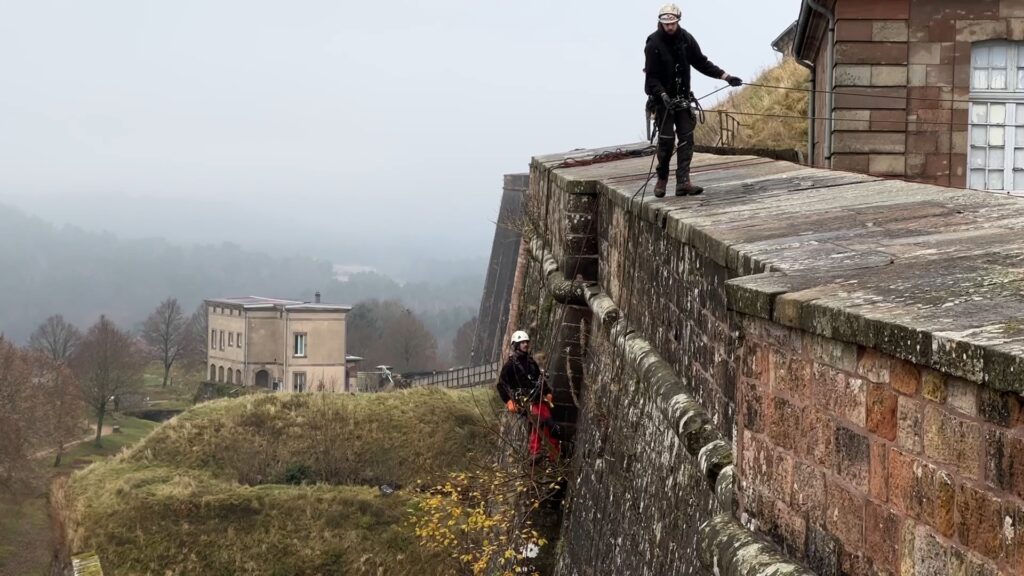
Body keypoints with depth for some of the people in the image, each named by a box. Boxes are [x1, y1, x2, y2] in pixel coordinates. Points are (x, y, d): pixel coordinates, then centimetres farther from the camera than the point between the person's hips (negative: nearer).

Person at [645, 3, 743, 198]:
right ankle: (662, 179, 14)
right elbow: (651, 76, -15)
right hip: (663, 99, -4)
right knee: (666, 140, -5)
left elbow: (701, 63, 6)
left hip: (682, 99, 4)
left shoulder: (686, 39, -1)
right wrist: (664, 96, -29)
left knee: (686, 139, -4)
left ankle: (683, 182, -5)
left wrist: (725, 76, -2)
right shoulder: (653, 43, -14)